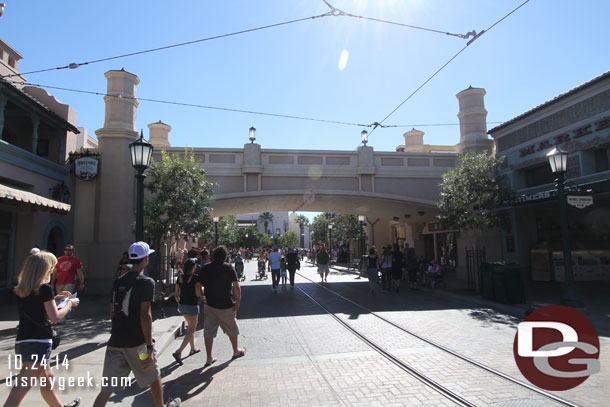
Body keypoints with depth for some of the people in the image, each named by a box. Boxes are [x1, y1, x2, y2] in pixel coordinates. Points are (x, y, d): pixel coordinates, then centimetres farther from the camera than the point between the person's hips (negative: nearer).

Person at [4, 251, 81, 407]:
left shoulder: (20, 290, 8)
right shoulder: (45, 288, -13)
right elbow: (55, 317, -13)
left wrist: (55, 298, 21)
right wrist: (70, 303, 2)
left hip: (21, 342, 8)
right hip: (39, 342, -8)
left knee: (47, 378, 25)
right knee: (21, 389, -7)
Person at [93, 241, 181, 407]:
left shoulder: (118, 281, 9)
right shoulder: (146, 282, -12)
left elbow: (112, 312, 15)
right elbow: (145, 315, -19)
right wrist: (150, 346, -18)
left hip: (115, 342, 6)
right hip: (136, 342, -5)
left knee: (107, 388, 7)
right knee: (154, 376, 18)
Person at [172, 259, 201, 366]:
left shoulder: (180, 277, 1)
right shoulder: (195, 277, -16)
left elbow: (176, 294, 4)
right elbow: (198, 294, -19)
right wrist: (202, 297, 3)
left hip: (182, 305, 7)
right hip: (192, 305, -7)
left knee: (190, 326, 24)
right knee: (191, 330, 2)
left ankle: (193, 348, 34)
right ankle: (178, 352, -11)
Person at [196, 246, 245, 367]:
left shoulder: (205, 268, -1)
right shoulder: (229, 268, -10)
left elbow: (198, 286, -1)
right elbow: (236, 286, -14)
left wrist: (201, 297, 15)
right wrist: (238, 301, -6)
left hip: (209, 304, 3)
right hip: (226, 305, -2)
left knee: (209, 331, 10)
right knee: (232, 330, 16)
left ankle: (209, 358, 15)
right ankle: (236, 351, 33)